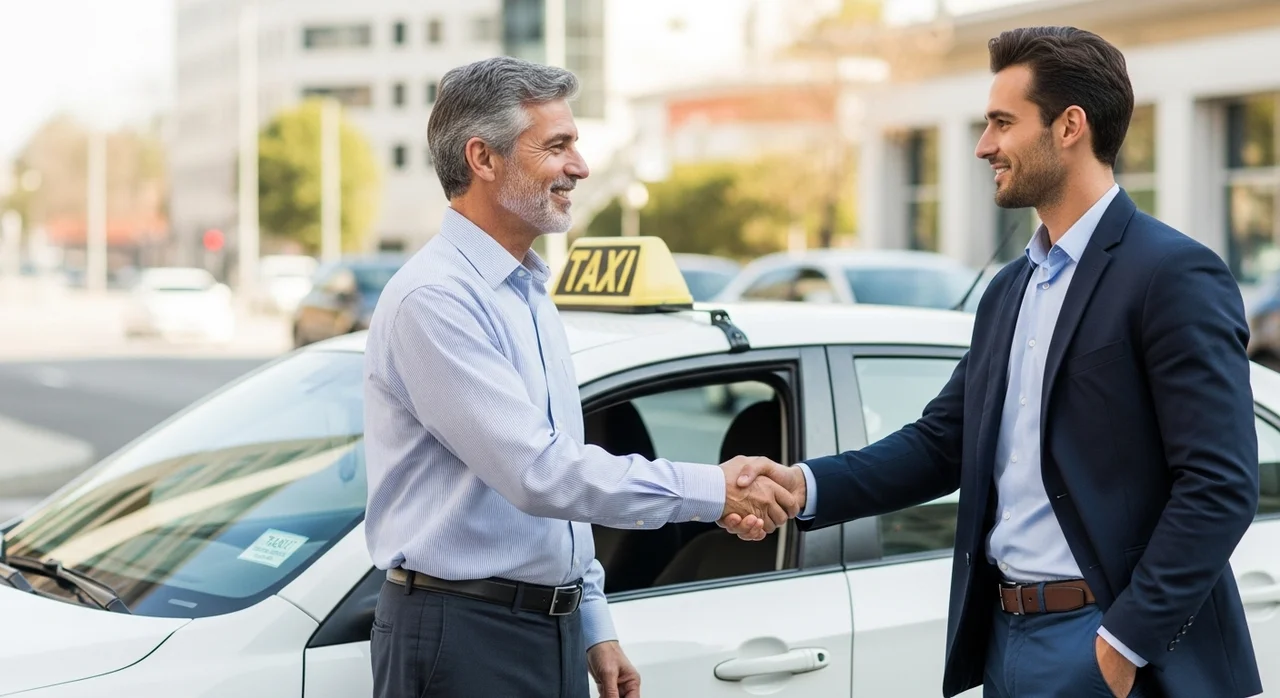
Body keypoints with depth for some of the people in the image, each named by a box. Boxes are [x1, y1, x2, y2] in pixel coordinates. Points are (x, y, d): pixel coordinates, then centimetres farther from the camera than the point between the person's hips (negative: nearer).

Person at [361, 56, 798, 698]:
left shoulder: (530, 296, 15)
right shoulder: (433, 299, -16)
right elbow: (539, 474, -22)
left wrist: (593, 628, 17)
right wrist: (715, 490, -19)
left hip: (551, 631, 8)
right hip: (462, 640, -8)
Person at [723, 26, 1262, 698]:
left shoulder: (1175, 276, -12)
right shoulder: (1009, 289, 13)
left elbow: (1222, 486, -17)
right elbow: (942, 441, 12)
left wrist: (1126, 643, -18)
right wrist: (803, 484, -3)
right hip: (1005, 638, 8)